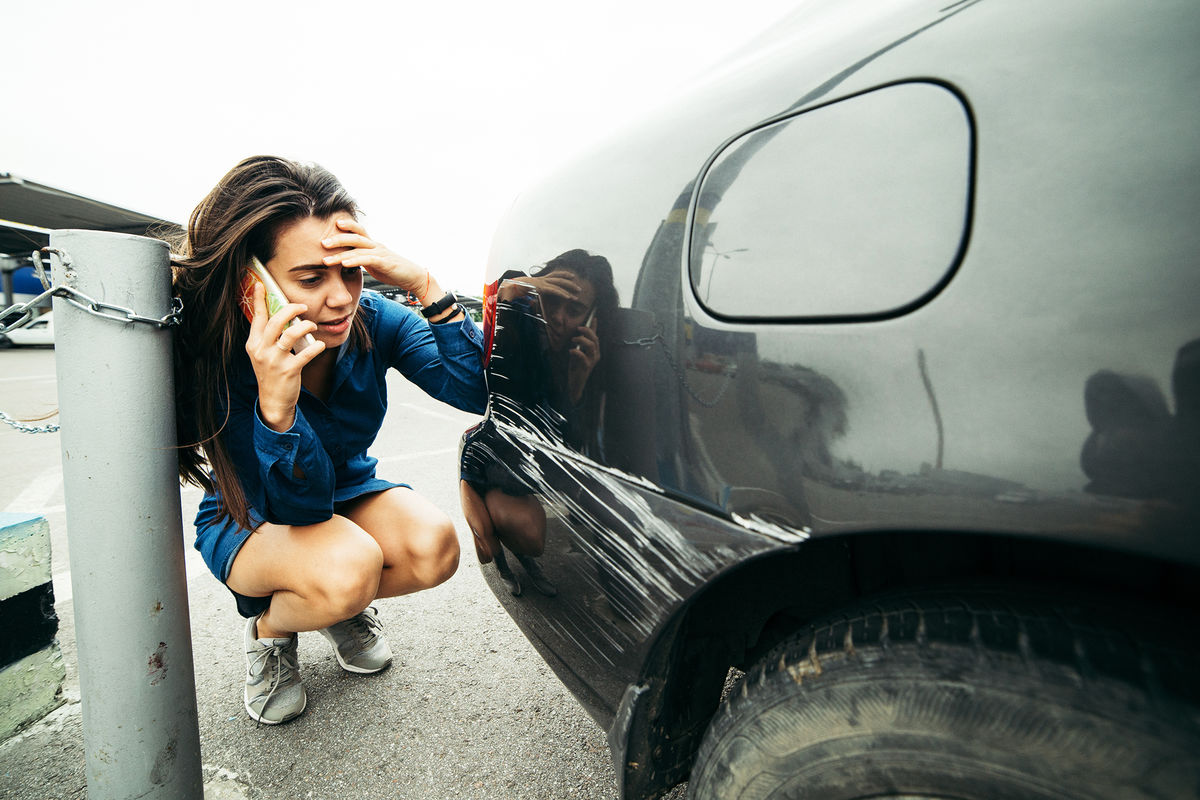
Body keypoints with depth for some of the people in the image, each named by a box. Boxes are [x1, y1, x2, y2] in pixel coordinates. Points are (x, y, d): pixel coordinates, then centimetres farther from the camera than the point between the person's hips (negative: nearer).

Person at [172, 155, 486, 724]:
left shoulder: (373, 320, -20)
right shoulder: (224, 361, -28)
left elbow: (479, 391, -29)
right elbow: (299, 508, -29)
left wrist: (426, 287, -40)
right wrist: (275, 404, -48)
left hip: (347, 494, 3)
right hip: (250, 522, -3)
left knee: (434, 547, -26)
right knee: (347, 566, -35)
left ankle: (343, 607, 8)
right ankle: (269, 628, 3)